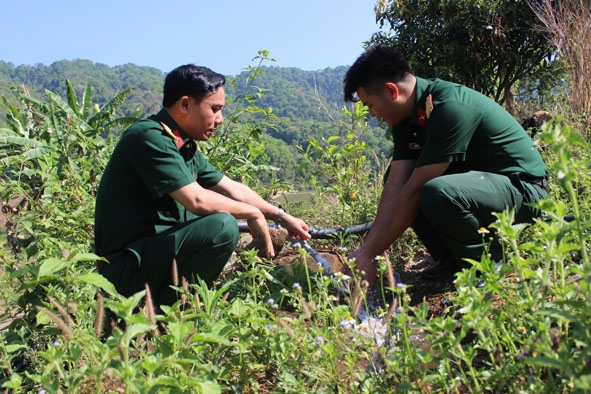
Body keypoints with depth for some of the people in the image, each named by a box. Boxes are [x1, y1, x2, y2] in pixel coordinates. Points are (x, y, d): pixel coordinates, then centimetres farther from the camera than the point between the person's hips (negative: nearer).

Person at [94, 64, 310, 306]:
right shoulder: (149, 137, -17)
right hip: (126, 267, -10)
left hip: (152, 248, 10)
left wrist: (282, 217, 19)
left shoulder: (184, 147, 12)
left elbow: (233, 189, 19)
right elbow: (197, 200, -24)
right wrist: (253, 214, -10)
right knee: (222, 227, -24)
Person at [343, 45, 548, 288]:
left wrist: (370, 255, -23)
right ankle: (453, 261, 3)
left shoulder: (449, 108, -26)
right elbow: (395, 186, -6)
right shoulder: (407, 115, 1)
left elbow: (415, 191, -28)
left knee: (437, 193, -35)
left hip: (524, 188, -9)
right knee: (396, 177, 4)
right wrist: (366, 248, -16)